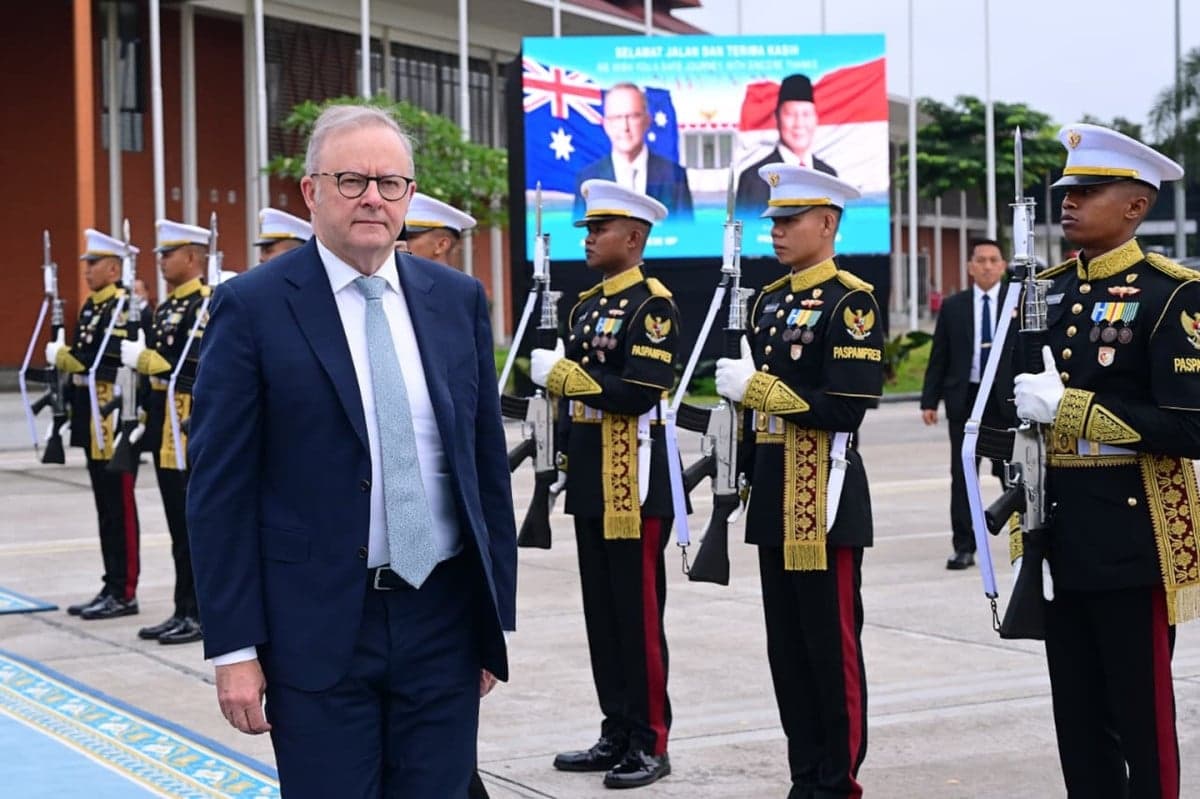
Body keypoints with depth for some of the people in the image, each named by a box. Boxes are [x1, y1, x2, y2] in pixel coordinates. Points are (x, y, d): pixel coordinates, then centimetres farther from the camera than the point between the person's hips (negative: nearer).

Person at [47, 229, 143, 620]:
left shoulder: (125, 305, -12)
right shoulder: (90, 307, 17)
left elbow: (108, 359, -21)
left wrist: (61, 356, -12)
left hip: (116, 418, -9)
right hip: (94, 423, 10)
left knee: (120, 507, -4)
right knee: (105, 507, 13)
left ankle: (124, 593, 0)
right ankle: (112, 588, 19)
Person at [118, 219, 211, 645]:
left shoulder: (207, 304, -11)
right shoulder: (167, 308, 17)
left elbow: (201, 367, -22)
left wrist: (144, 358, -21)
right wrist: (146, 420, 19)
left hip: (192, 429, -9)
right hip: (166, 429, 9)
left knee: (195, 524, -4)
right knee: (179, 525, 12)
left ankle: (201, 614, 1)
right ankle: (184, 611, 17)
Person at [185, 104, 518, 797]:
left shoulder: (459, 299, 7)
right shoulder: (252, 307, -4)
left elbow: (488, 462, 11)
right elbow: (220, 489, -6)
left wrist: (497, 614, 10)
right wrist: (233, 646, -9)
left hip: (444, 617, 4)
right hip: (319, 628, -3)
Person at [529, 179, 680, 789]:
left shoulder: (652, 304, -11)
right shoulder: (586, 306, 15)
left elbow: (642, 392, -22)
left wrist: (565, 375, -19)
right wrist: (568, 460, 18)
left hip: (633, 481, -9)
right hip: (590, 483, 9)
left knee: (638, 614, -2)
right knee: (601, 612, 12)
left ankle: (650, 744, 6)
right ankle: (617, 734, 21)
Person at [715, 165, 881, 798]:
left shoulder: (851, 302, -10)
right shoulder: (769, 300, 14)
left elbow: (849, 407, -20)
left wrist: (757, 388, -19)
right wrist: (748, 479, 16)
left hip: (825, 494, -8)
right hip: (774, 494, 8)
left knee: (831, 645, -1)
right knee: (786, 644, 12)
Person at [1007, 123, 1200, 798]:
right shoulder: (1048, 289, 10)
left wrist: (1069, 406, -21)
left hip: (1131, 536, -6)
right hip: (1058, 534, 6)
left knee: (1140, 716, 2)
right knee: (1077, 713, 13)